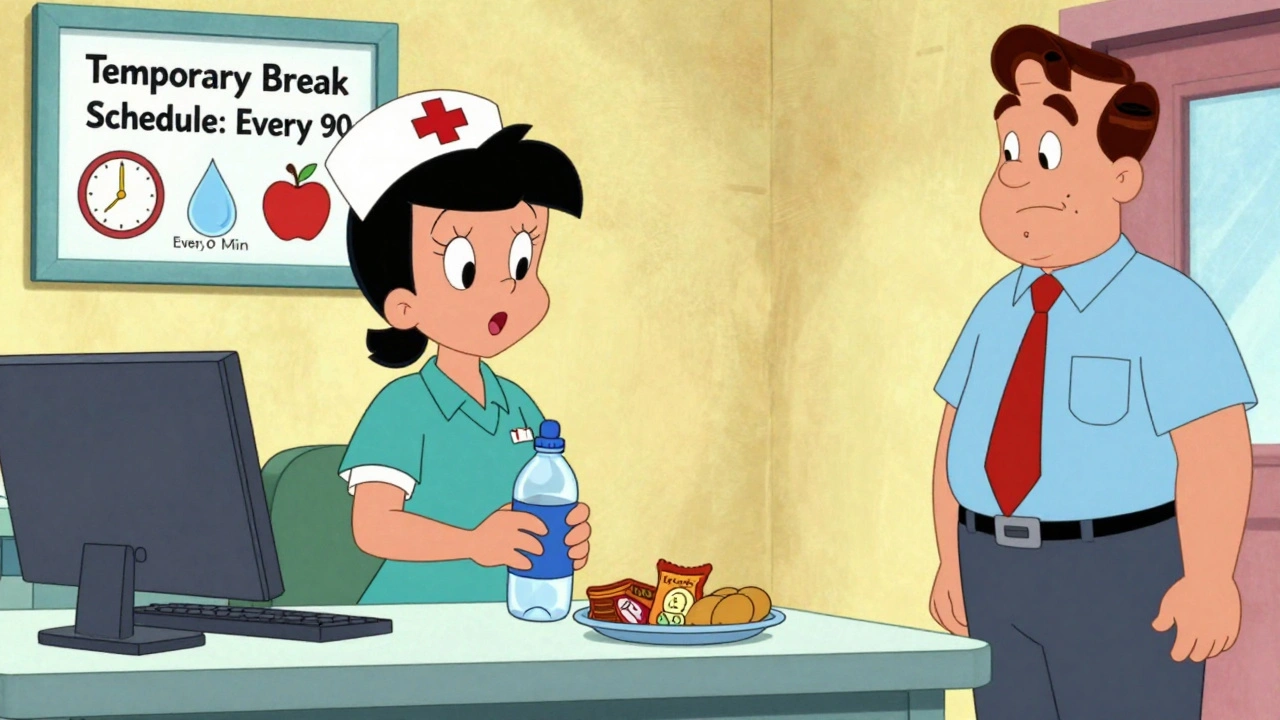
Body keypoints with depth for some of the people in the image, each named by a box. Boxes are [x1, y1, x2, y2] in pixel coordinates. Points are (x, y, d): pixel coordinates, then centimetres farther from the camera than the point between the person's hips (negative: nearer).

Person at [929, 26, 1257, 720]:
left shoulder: (1165, 309, -12)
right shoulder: (997, 312, 10)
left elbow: (1215, 455, -17)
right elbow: (958, 441, 16)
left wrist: (1208, 580, -21)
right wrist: (953, 559, 14)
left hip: (1124, 578, -7)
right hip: (1004, 575, 7)